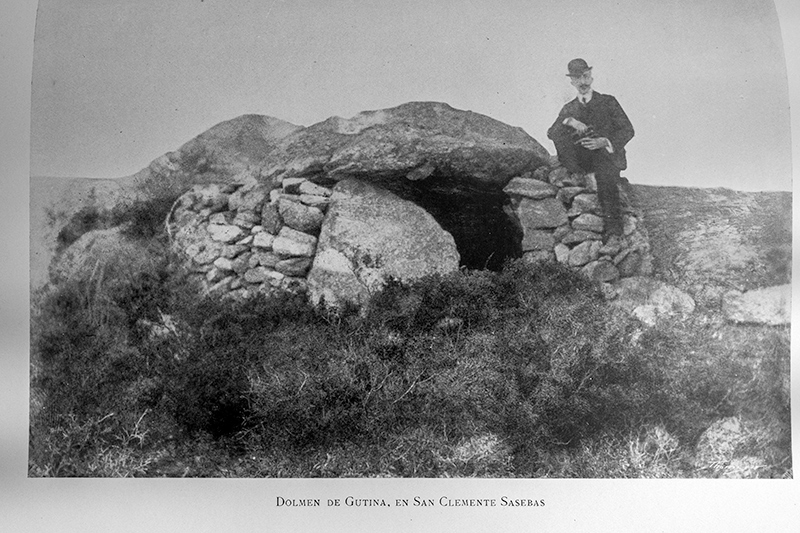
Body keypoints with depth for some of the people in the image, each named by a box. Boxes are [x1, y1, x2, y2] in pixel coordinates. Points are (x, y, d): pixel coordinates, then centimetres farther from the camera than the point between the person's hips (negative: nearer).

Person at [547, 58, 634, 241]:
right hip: (582, 160, 2)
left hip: (607, 154, -2)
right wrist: (569, 121, -17)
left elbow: (627, 130, 3)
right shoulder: (569, 108, 20)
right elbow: (551, 132, 5)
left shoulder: (608, 101, 13)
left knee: (606, 177, -36)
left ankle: (613, 227, -40)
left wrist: (604, 142, -16)